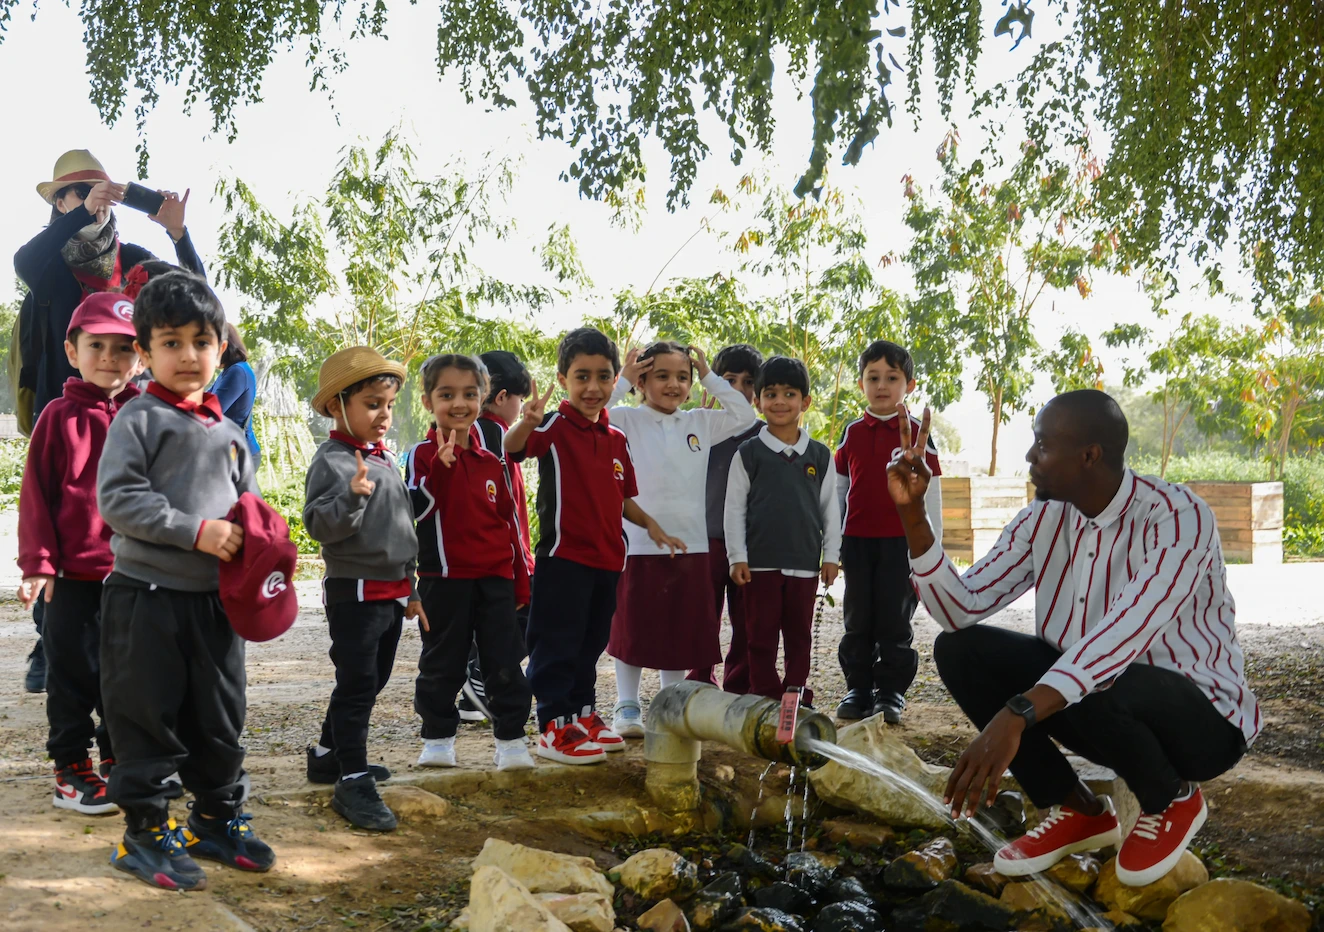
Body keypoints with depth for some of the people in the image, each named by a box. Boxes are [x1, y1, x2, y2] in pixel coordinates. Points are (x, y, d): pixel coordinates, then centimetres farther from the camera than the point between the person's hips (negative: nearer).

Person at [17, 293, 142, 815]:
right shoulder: (60, 417, -5)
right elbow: (37, 494, -4)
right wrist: (38, 563, -8)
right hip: (74, 574, -3)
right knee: (74, 674, 6)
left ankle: (117, 761, 29)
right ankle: (71, 771, 18)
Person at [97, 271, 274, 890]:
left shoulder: (228, 433, 12)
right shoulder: (138, 420, -6)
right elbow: (117, 498, -15)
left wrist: (252, 539, -2)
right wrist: (196, 531, -19)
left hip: (215, 599, 6)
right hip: (147, 595, -6)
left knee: (220, 716, 13)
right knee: (148, 717, 3)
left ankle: (218, 819, 28)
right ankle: (145, 829, 15)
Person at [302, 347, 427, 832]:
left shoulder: (386, 459, 14)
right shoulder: (332, 461, -13)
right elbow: (319, 526, -23)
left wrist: (410, 589, 23)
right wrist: (352, 497, -40)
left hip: (392, 592, 9)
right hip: (355, 592, -9)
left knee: (372, 681, 16)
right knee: (357, 684, -7)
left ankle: (329, 755, 31)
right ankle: (353, 782, -3)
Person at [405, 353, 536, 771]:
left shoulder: (491, 462, 9)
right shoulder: (424, 455, -3)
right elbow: (415, 509, -17)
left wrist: (520, 577, 12)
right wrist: (440, 467, -28)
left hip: (495, 579, 3)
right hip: (445, 580, -3)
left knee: (505, 664, 4)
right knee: (442, 665, 7)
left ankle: (511, 740, 12)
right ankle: (437, 739, 20)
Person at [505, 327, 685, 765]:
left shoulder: (616, 439, 11)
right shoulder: (554, 428, -8)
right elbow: (511, 449, -27)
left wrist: (652, 525, 5)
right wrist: (527, 421, -48)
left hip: (607, 558, 7)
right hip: (563, 555, -7)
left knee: (591, 643, 17)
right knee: (557, 644, -1)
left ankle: (583, 715, 30)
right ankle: (554, 728, 7)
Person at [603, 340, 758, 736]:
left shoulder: (700, 423, 9)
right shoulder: (626, 421, -3)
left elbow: (745, 416, 8)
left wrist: (710, 377, 3)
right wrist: (622, 380, -14)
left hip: (691, 544, 4)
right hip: (638, 543, -4)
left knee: (682, 629, 10)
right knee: (633, 628, 4)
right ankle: (627, 706, 15)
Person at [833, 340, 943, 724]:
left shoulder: (916, 434, 0)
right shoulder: (852, 433, 8)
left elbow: (931, 494, 1)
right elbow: (838, 490, 13)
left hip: (901, 541, -3)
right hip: (857, 541, 3)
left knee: (895, 620, 1)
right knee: (858, 620, 6)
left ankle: (891, 691, 9)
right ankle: (858, 689, 14)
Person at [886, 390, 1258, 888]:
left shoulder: (1178, 517, -26)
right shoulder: (1045, 519, -4)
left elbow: (1126, 634, -41)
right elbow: (962, 609, -6)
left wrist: (1015, 715, -51)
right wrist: (912, 513, -18)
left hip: (1200, 716, -7)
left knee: (1094, 689, -39)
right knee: (957, 649, -9)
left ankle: (1173, 800, -4)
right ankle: (1079, 811, 2)